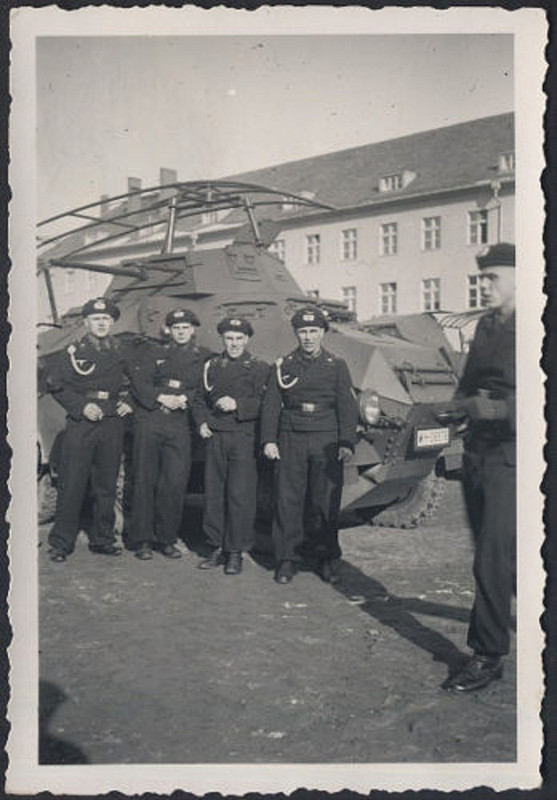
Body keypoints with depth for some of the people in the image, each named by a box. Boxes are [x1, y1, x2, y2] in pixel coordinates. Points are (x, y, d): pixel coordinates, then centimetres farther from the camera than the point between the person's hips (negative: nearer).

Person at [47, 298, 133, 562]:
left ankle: (102, 539, 20)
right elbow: (57, 386, 0)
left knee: (106, 484, 9)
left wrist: (128, 402, 6)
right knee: (71, 483, -3)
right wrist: (82, 406, -11)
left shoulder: (121, 352, 11)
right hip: (80, 424, -3)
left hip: (112, 423, 3)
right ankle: (61, 542, 6)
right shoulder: (74, 352, 1)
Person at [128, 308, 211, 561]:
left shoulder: (204, 357, 12)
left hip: (180, 426, 0)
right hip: (149, 422, 0)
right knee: (145, 480, 1)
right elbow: (138, 382, 3)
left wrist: (184, 400, -11)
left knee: (175, 482, -4)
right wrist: (161, 398, -11)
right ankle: (142, 540, 8)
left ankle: (166, 539, 10)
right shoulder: (155, 353, 13)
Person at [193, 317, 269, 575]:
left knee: (239, 494, -5)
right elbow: (201, 399, 24)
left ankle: (235, 552, 4)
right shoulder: (212, 366, 16)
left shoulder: (259, 367, 3)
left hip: (244, 437, -4)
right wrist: (202, 422, 7)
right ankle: (217, 548, 15)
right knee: (213, 493, 4)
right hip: (215, 438, 4)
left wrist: (237, 405, -18)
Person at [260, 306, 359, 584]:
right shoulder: (283, 366, 11)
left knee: (326, 503, 0)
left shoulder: (337, 366, 9)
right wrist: (268, 440, -3)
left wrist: (347, 444, -6)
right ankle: (287, 559, 8)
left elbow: (347, 407, 4)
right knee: (287, 501, -1)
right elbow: (271, 405, 7)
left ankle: (328, 560, 12)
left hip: (326, 441, -1)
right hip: (291, 440, 1)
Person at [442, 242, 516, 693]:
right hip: (478, 451, 8)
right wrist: (466, 401, 1)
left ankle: (489, 656, 6)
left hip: (509, 457, -8)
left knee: (493, 558, -7)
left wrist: (498, 408, -24)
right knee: (499, 551, 19)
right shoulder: (486, 327, 13)